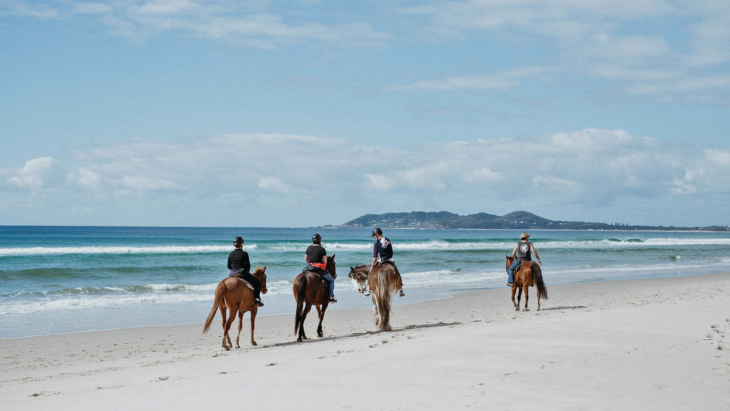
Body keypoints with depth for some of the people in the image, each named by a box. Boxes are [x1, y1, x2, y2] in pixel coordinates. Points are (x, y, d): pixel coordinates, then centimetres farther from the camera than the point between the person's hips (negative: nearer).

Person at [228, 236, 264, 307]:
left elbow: (229, 266, 11)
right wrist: (246, 272, 13)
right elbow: (248, 265, -4)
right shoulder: (244, 254, -8)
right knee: (257, 282, 8)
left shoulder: (231, 254, 6)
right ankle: (257, 299, -6)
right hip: (242, 274, -5)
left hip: (232, 274, 5)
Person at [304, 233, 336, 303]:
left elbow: (305, 259, 10)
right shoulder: (322, 249, -9)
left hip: (310, 268, 5)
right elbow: (325, 261, -8)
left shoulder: (309, 248, 5)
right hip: (319, 269, -5)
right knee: (331, 280, 13)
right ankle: (331, 297, 6)